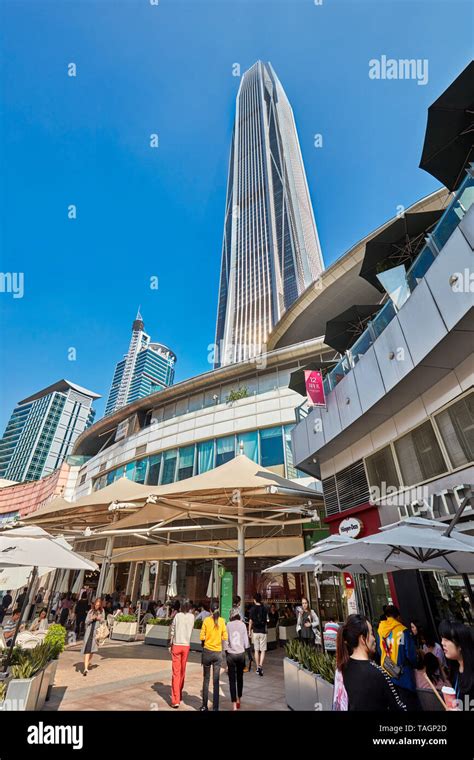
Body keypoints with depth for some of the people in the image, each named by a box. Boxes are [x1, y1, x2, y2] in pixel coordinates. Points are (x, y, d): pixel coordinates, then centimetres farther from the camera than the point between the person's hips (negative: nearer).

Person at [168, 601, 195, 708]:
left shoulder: (177, 615, -2)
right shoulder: (192, 616, 1)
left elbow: (172, 631, -1)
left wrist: (170, 645, 11)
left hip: (176, 645, -2)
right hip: (186, 645, 2)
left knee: (176, 672, 3)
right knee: (182, 671, 19)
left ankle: (176, 700, -3)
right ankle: (179, 696, 34)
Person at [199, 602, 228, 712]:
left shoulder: (206, 620, -10)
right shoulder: (222, 621, -8)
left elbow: (202, 637, -10)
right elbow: (224, 637, -6)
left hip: (207, 651, 0)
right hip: (218, 653, 0)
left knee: (206, 679, 15)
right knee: (216, 681, 10)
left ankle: (204, 706, 22)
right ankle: (215, 707, 13)